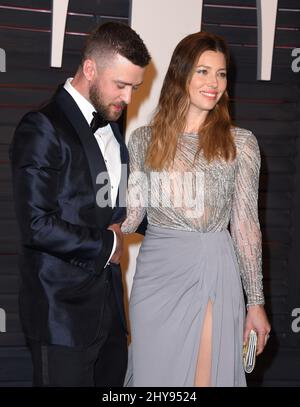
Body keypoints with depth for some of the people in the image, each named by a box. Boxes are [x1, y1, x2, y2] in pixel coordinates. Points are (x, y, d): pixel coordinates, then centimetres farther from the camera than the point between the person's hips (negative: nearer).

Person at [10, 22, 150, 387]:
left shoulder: (110, 129, 13)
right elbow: (36, 226, -21)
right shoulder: (42, 128, -14)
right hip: (64, 312, -8)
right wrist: (106, 244, -9)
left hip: (108, 304, 8)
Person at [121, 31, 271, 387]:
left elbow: (245, 225, 2)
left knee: (204, 376, 3)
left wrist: (256, 302, 1)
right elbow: (132, 212, 5)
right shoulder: (143, 139, 5)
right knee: (152, 373, 10)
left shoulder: (240, 142, 1)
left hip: (211, 274, -1)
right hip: (154, 273, 2)